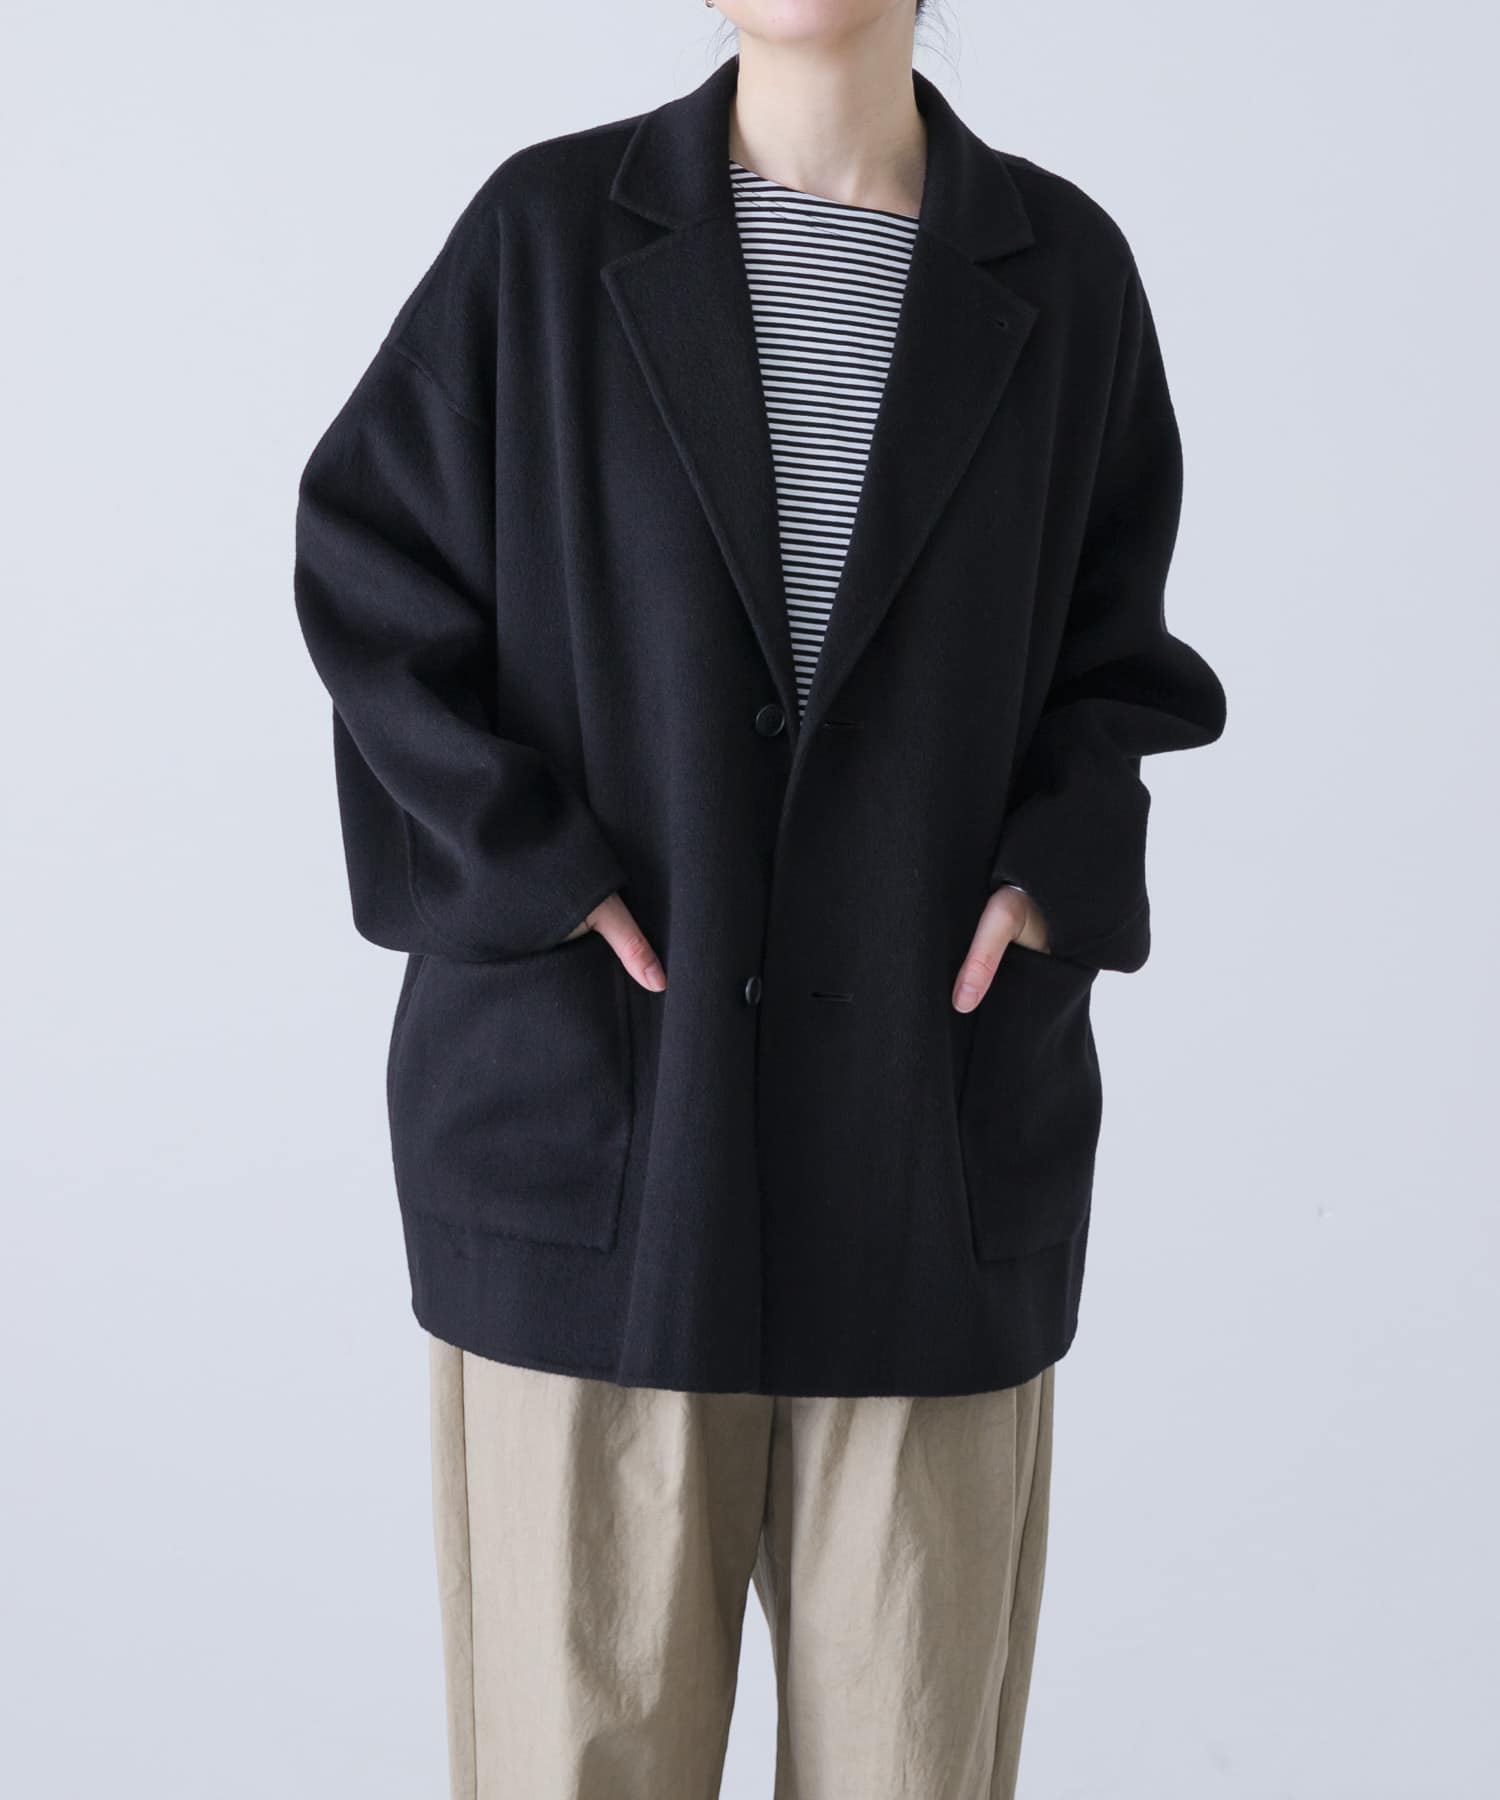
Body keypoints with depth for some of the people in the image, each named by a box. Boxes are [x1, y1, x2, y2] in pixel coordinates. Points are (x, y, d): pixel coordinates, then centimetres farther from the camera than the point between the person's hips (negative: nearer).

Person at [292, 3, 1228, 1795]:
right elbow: (365, 570, 2)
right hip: (597, 1091, -1)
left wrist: (1055, 871, -4)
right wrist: (527, 868, -9)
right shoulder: (550, 230, -1)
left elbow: (1112, 639, 13)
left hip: (935, 1100, 2)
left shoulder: (1058, 266, 4)